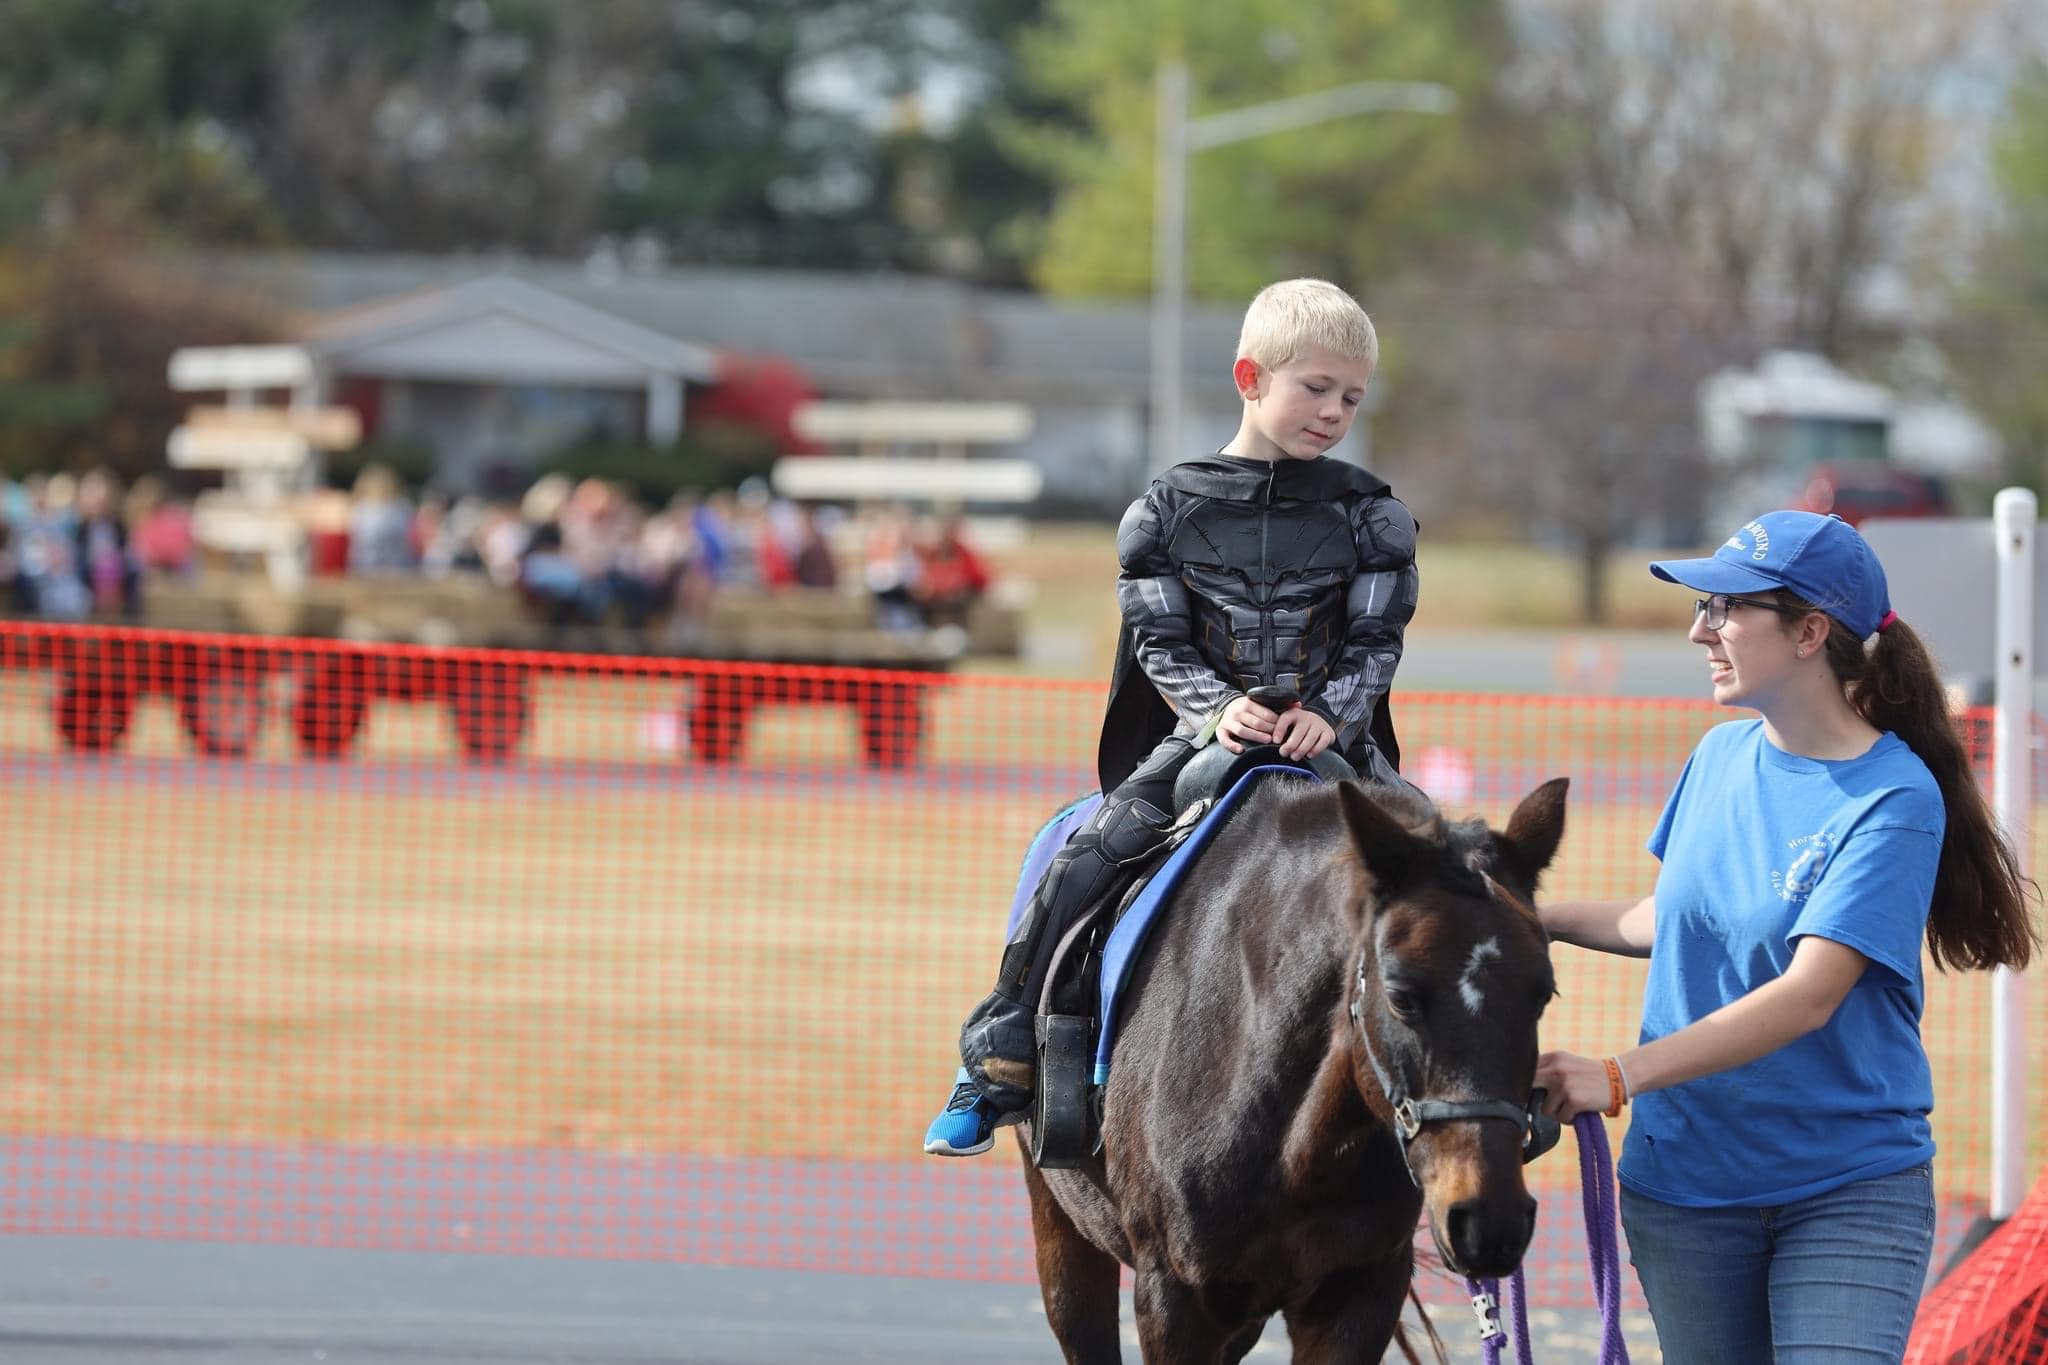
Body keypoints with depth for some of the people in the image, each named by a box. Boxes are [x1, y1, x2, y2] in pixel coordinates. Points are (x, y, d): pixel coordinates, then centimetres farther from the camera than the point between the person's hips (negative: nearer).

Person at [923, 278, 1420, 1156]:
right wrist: (1219, 709, -19)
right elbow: (1161, 645, 0)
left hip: (1330, 740, 1)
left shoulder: (1370, 515, 4)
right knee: (1086, 861, -19)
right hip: (1204, 735, -1)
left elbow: (1376, 640, 2)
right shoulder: (1172, 510, 1)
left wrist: (1329, 715, -18)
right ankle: (1000, 1061, -7)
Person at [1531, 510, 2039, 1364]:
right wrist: (1538, 917, 9)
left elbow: (1807, 996, -25)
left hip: (1848, 1187, -6)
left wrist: (1618, 1079, -32)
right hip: (1685, 1178, 6)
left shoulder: (1894, 798, -15)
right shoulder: (1721, 756, 5)